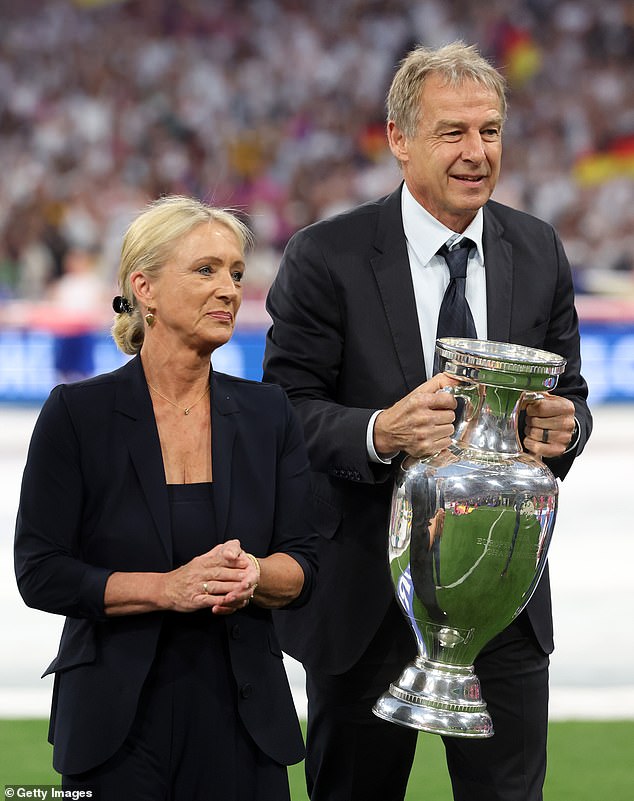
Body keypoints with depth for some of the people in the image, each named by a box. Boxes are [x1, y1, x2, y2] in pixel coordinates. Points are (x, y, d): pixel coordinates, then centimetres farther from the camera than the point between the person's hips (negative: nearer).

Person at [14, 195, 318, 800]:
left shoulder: (266, 415, 5)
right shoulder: (77, 413, -5)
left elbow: (303, 569, 5)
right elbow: (40, 573, -8)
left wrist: (251, 576, -18)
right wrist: (168, 587, -19)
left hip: (242, 709, 3)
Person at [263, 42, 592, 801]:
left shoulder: (538, 252, 5)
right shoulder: (325, 257, -8)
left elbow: (568, 391, 11)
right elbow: (287, 411, -10)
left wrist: (563, 426, -14)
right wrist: (379, 433, -30)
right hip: (367, 589, -3)